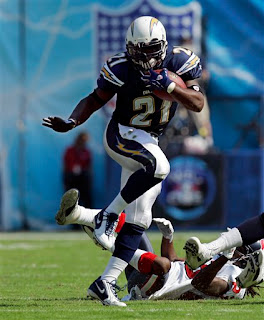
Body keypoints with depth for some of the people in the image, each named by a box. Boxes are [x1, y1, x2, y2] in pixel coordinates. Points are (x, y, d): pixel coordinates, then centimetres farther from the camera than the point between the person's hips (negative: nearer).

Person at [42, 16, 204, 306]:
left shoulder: (179, 62, -9)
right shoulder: (121, 69, -16)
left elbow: (198, 104, -13)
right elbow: (95, 100, -4)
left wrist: (170, 86, -29)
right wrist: (71, 122, -21)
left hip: (149, 142, 5)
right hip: (122, 134, -5)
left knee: (138, 220, 1)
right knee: (159, 166, -37)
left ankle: (106, 282, 4)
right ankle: (108, 215, -20)